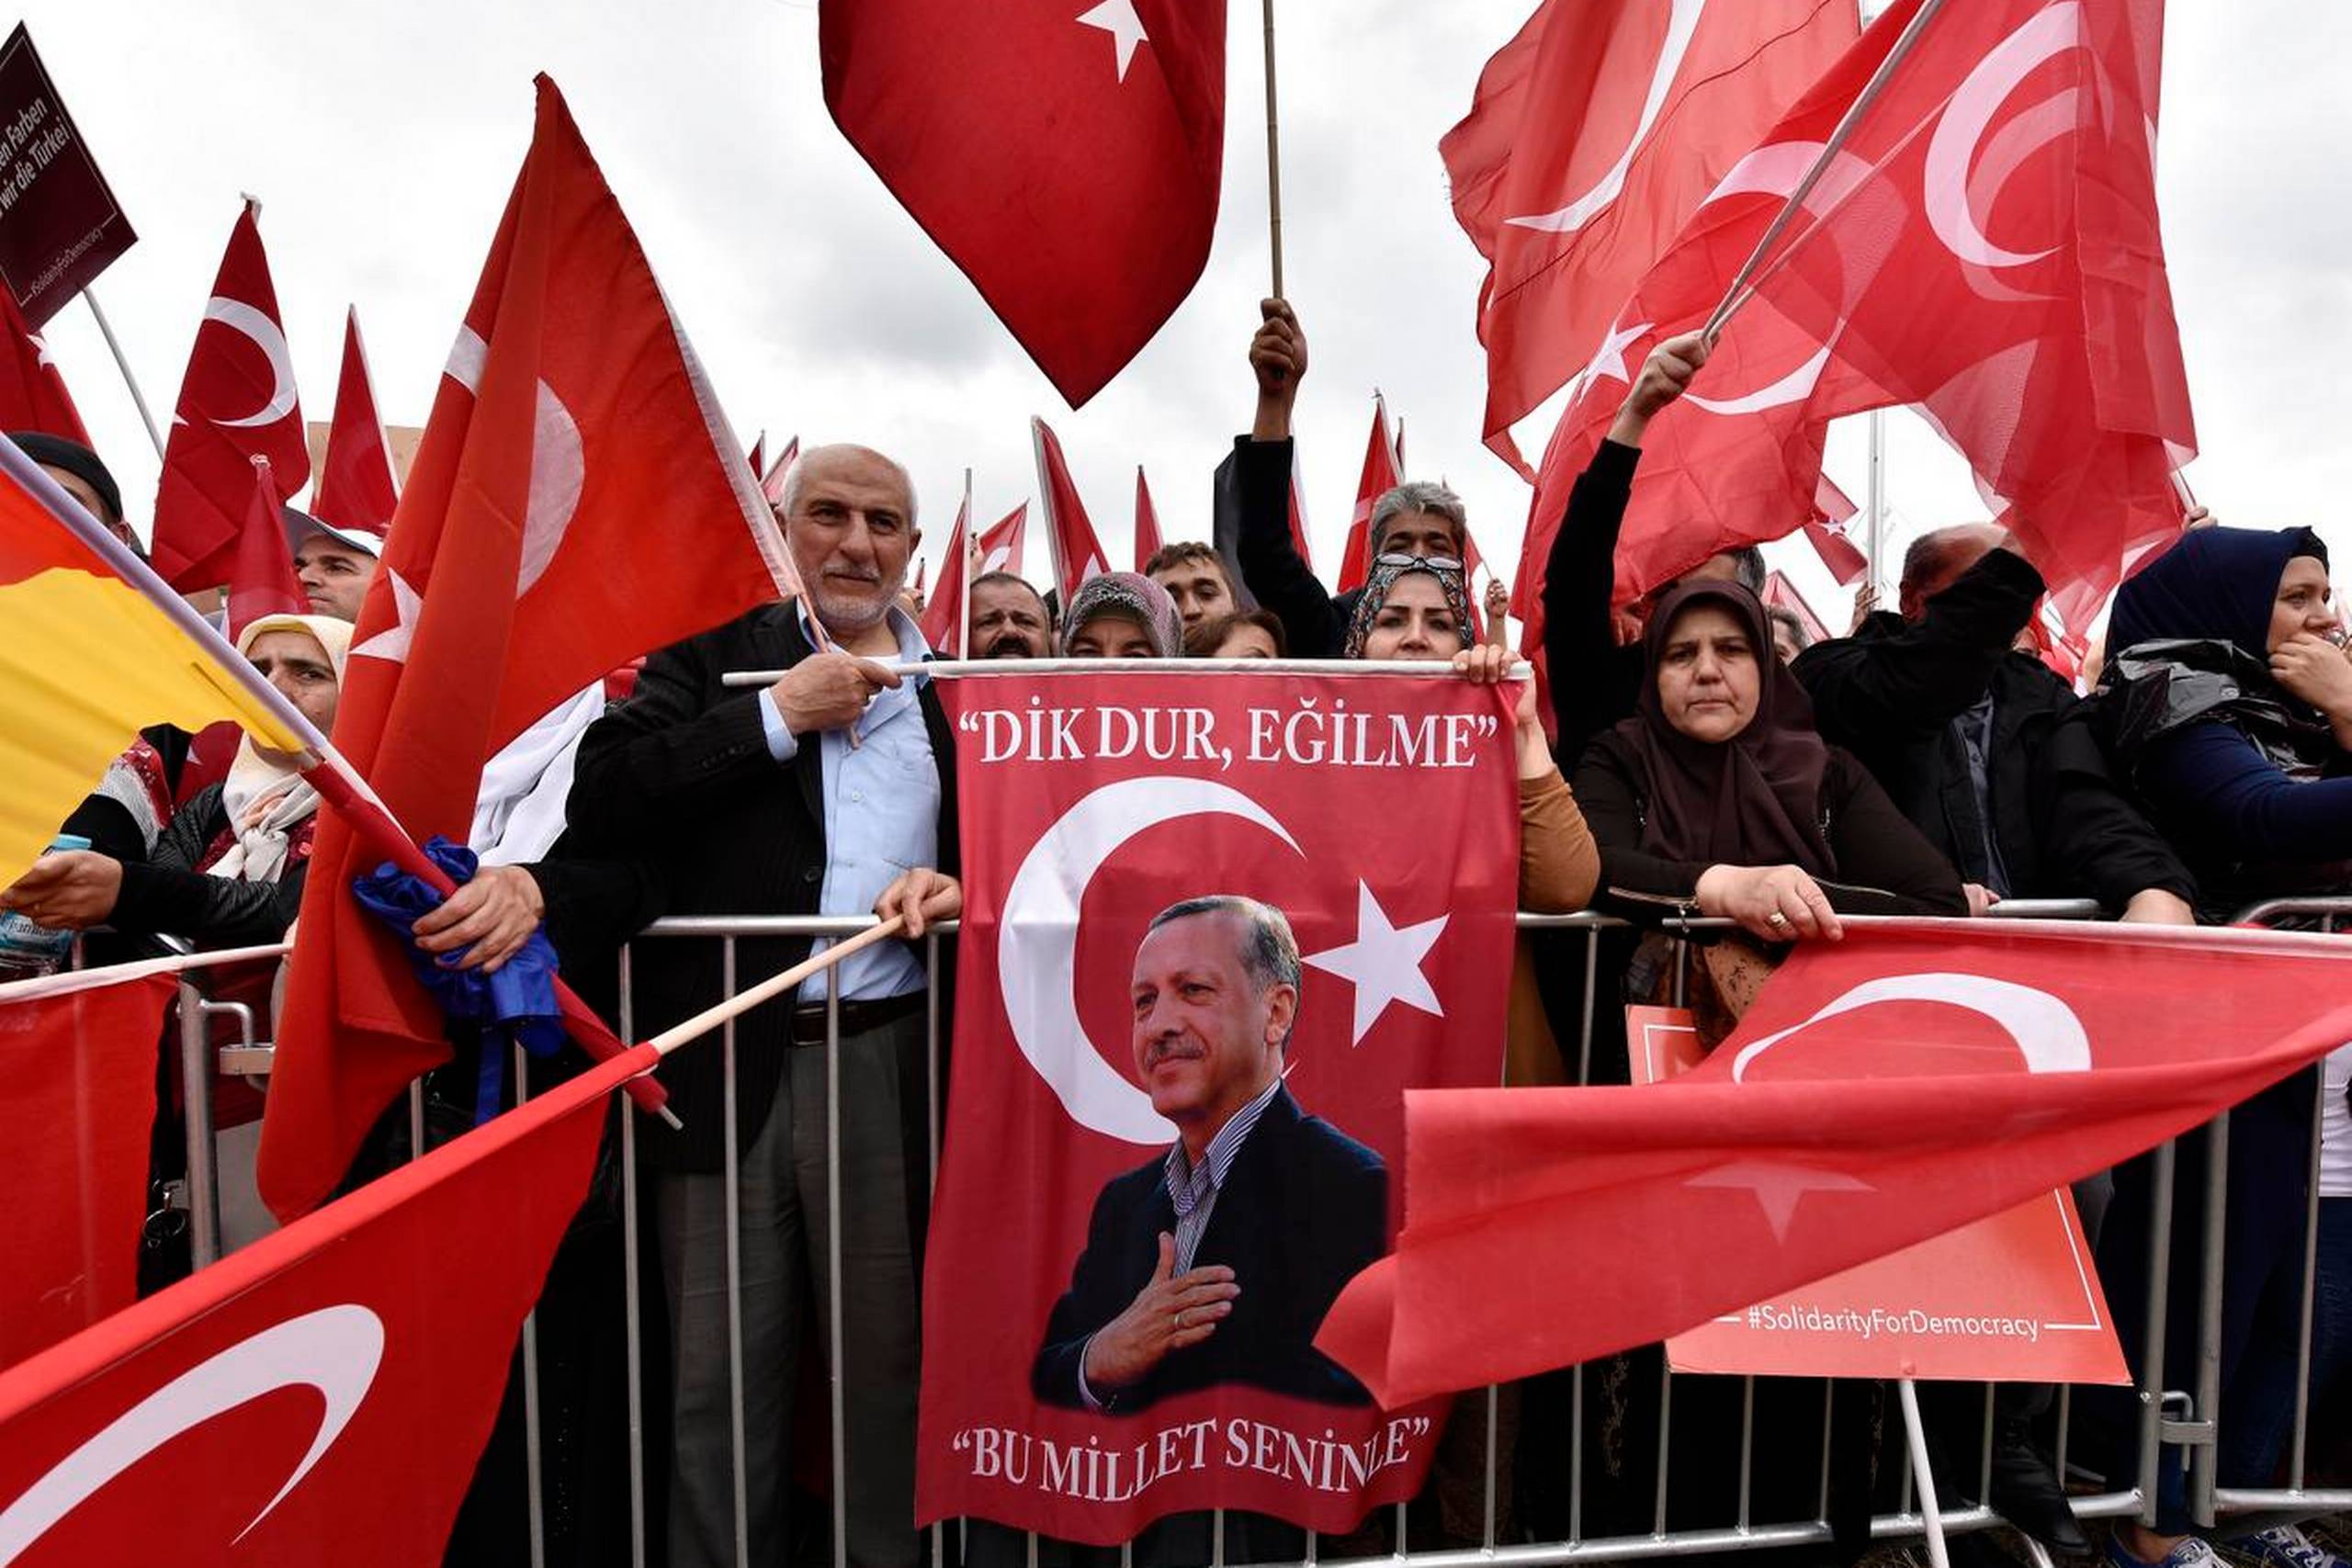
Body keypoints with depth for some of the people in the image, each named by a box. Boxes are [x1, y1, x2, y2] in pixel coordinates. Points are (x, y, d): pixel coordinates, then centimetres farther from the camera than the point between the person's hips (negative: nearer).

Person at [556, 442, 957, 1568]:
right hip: (728, 1060, 0)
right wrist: (778, 715, -10)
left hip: (894, 1064, 1)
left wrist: (965, 892, -10)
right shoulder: (712, 654, 6)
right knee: (718, 1377, 12)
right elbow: (600, 804, -8)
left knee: (889, 1363, 15)